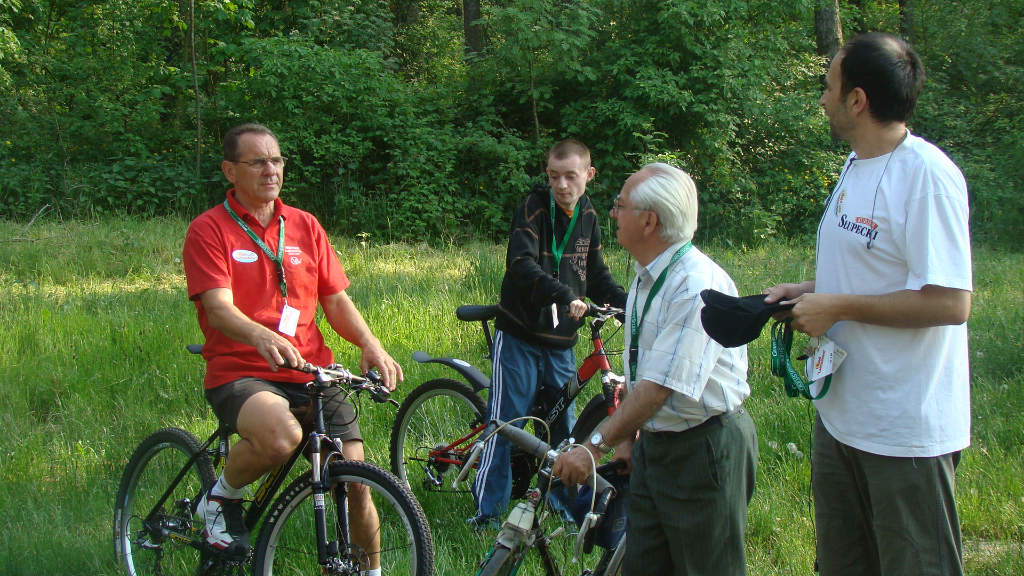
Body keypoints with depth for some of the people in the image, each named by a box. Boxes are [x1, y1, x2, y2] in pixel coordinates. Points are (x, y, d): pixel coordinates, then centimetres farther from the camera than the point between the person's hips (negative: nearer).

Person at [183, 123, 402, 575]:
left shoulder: (304, 226, 13)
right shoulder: (209, 230, -3)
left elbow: (335, 300, 12)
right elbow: (218, 308, -15)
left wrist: (370, 344, -9)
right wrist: (262, 337, -37)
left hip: (312, 374, 5)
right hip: (240, 373, -5)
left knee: (354, 480, -5)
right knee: (281, 437, -36)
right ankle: (221, 499, -6)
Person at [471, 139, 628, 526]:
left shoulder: (588, 218, 7)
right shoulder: (534, 208, -12)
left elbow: (597, 277, 15)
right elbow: (522, 265, -27)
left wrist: (630, 305, -1)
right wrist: (564, 296, -41)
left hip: (561, 342, 5)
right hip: (520, 337, -5)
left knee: (562, 425, 11)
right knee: (506, 422, -4)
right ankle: (488, 509, 3)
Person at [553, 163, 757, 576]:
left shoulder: (699, 286, -24)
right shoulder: (646, 277, 7)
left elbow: (659, 386, -27)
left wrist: (595, 447, -27)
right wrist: (626, 438, 11)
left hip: (704, 449, -9)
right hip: (654, 443, 9)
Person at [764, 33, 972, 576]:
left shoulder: (926, 174, -20)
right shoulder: (856, 165, 11)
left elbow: (950, 302, -25)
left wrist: (837, 307, -20)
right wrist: (807, 290, 5)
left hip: (906, 432, -10)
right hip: (841, 416, 10)